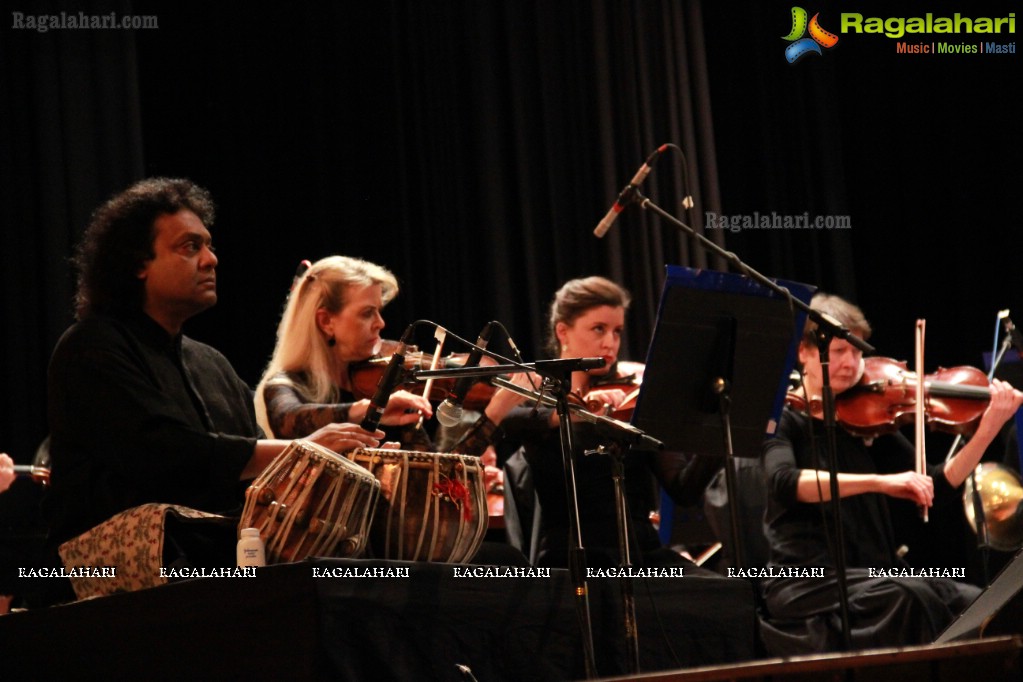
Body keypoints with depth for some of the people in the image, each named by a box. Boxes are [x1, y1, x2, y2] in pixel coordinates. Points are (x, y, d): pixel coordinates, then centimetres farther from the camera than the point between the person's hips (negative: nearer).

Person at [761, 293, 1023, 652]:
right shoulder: (783, 418, 1)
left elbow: (937, 487, 9)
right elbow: (784, 482, -21)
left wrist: (987, 429, -4)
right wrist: (879, 481, -30)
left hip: (876, 576, 5)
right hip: (806, 582, -5)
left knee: (974, 603, -20)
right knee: (912, 596, -32)